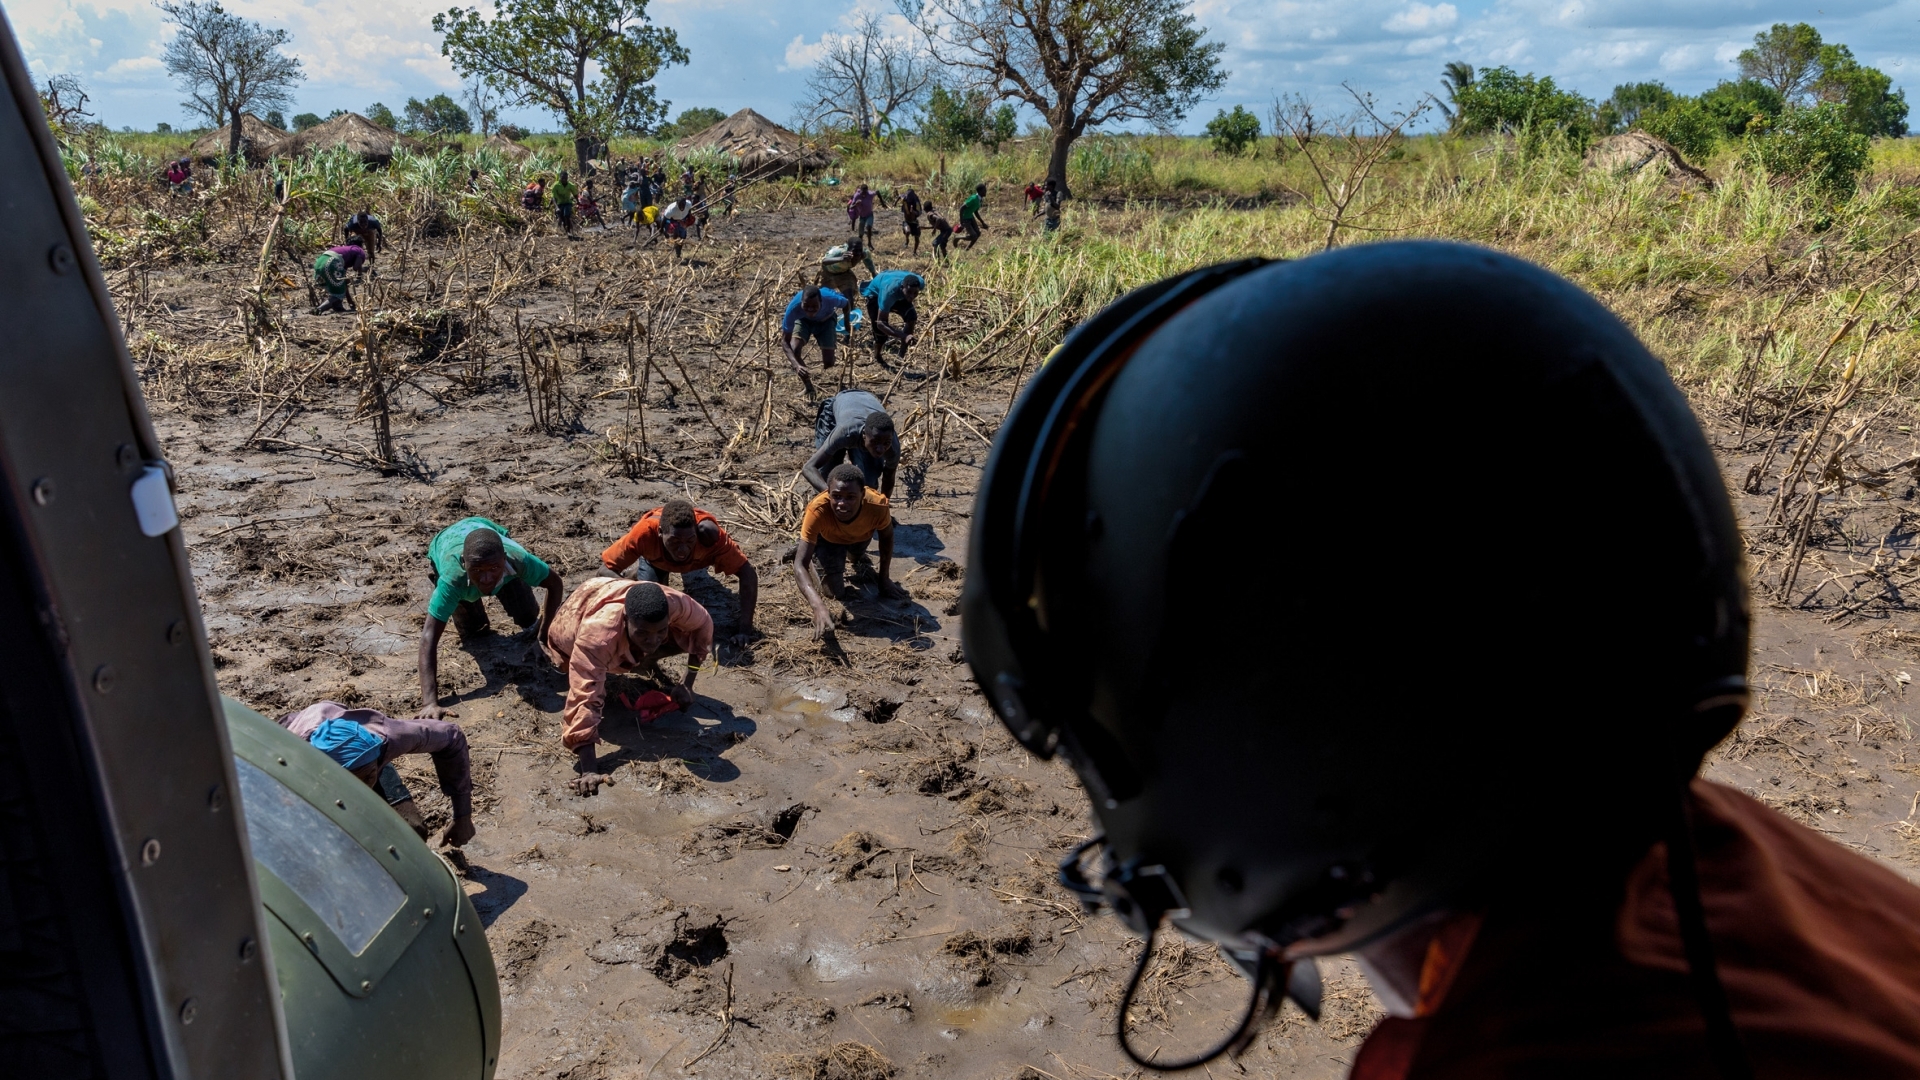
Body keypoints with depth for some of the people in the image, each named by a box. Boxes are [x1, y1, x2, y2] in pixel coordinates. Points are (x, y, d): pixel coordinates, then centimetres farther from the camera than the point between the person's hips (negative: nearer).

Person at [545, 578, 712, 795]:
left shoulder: (674, 603, -38)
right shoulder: (596, 634, -49)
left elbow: (702, 625, -16)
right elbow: (584, 699, -50)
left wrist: (688, 684, -14)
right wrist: (589, 770, -54)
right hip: (572, 625, -2)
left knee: (685, 639, -16)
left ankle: (640, 660, 13)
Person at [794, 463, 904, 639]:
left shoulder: (878, 505, -42)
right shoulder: (817, 510, -48)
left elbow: (887, 537, -17)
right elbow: (800, 564, -48)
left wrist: (885, 580, -8)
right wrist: (818, 606, -63)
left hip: (860, 536, 2)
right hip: (827, 538, -2)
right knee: (833, 591, -9)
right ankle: (814, 554, 15)